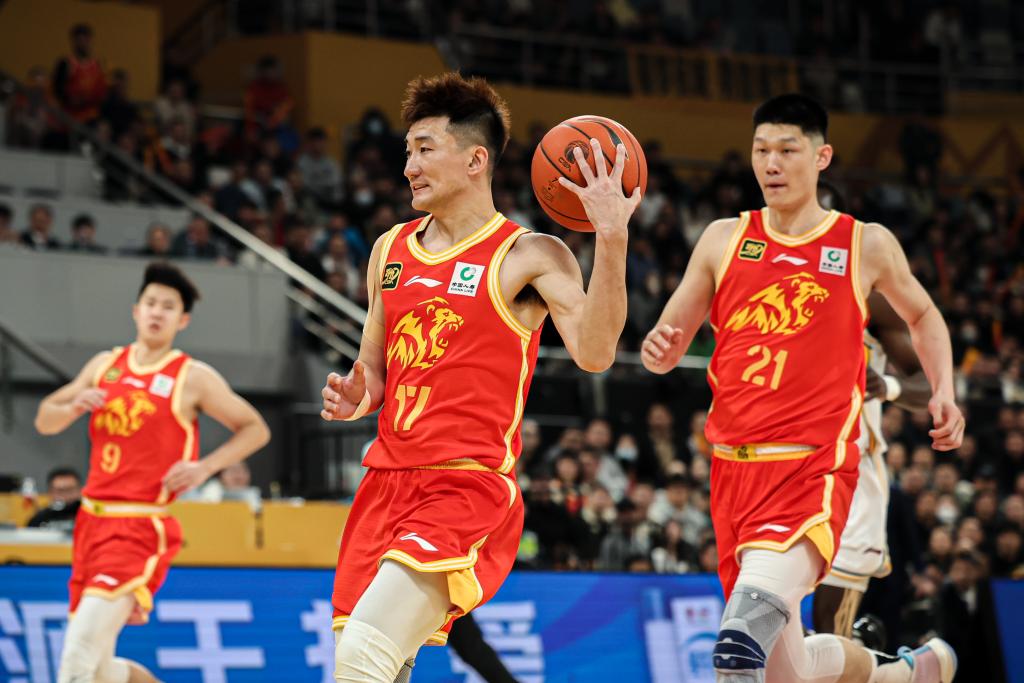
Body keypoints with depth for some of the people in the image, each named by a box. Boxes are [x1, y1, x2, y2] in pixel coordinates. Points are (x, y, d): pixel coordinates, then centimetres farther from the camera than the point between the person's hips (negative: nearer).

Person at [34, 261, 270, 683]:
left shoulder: (194, 378, -2)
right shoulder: (104, 365, 13)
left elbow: (255, 429, 3)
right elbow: (44, 420, 18)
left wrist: (206, 467, -11)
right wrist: (74, 407, -4)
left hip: (141, 527, -6)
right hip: (92, 520, 6)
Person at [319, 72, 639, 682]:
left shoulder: (530, 257, -4)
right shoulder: (390, 250, 15)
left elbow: (594, 353, -19)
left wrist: (611, 241, -27)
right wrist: (355, 398, 1)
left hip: (470, 488, -7)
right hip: (389, 480, 7)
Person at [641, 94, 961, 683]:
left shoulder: (866, 245, 5)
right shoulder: (724, 240, 10)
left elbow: (923, 315, 24)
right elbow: (668, 344, 13)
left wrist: (944, 392, 8)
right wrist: (659, 349, -11)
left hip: (815, 464, -4)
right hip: (735, 465, 4)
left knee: (757, 604, -34)